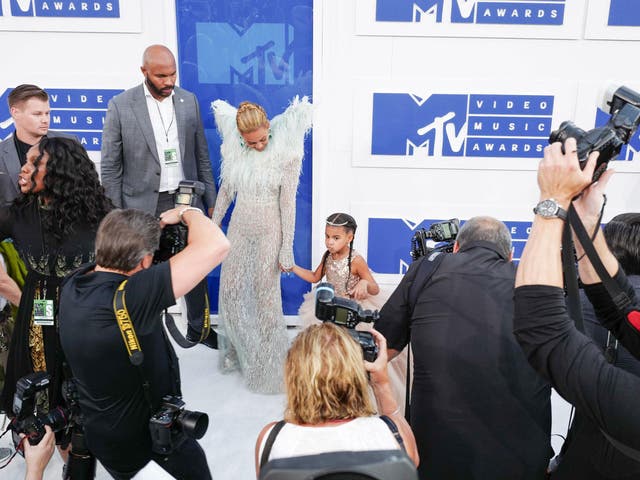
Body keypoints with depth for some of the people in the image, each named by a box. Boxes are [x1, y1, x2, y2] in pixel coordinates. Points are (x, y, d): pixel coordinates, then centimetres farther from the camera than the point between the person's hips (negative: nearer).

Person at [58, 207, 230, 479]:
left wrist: (155, 228, -3)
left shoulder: (72, 284, -13)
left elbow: (114, 253, 11)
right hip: (151, 434, -6)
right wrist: (186, 212, -23)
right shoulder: (125, 297, -38)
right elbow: (216, 245, -43)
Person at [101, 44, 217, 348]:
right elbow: (110, 167, -4)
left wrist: (211, 199, 7)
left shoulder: (189, 100, 2)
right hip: (143, 205, -3)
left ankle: (198, 328, 32)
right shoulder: (120, 105, -7)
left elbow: (201, 155, 8)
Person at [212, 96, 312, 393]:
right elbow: (225, 190, 8)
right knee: (230, 291, 11)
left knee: (265, 297, 3)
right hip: (239, 229, 5)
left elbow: (288, 202, -14)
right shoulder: (233, 149, -3)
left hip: (269, 232, -4)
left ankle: (269, 365, 23)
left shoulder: (287, 152, -15)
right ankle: (237, 352, 34)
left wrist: (287, 249, -12)